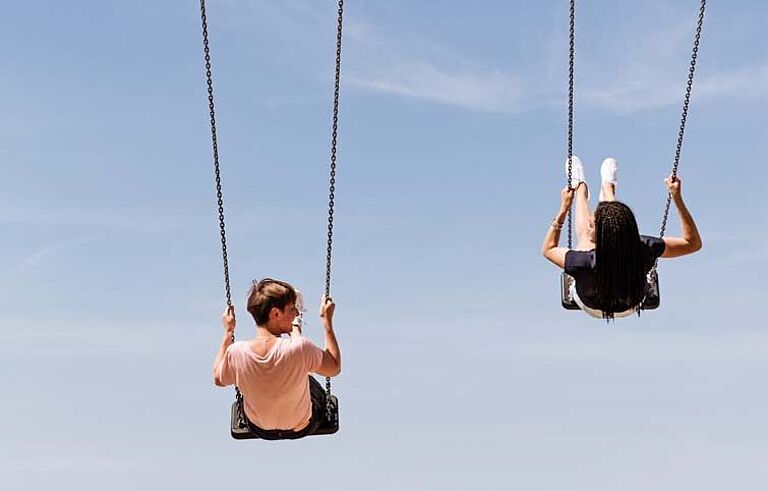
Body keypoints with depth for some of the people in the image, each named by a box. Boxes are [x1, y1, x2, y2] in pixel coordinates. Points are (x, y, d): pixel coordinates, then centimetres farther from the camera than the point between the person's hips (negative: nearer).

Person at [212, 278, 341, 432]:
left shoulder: (237, 352, -27)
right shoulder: (301, 348, -36)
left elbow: (218, 379, -4)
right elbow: (334, 368, -16)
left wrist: (228, 332, 1)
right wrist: (327, 321, -11)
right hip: (300, 426, -2)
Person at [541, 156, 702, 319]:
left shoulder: (584, 263, -46)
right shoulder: (644, 250, -41)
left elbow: (548, 249, -22)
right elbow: (693, 242, -24)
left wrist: (564, 208, -17)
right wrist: (677, 198, -26)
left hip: (592, 309, -2)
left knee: (583, 232, 21)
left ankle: (580, 188, 54)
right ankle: (608, 186, 56)